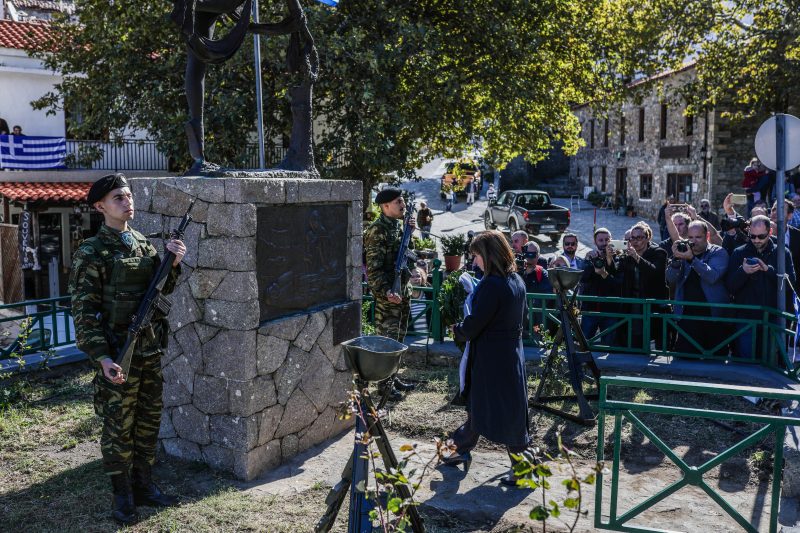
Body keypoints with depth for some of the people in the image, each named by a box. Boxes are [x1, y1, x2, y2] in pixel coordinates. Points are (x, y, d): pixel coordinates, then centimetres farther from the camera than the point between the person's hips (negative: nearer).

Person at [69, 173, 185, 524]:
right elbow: (83, 312, -13)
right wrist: (102, 357, -21)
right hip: (119, 353, -6)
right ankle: (123, 497, 19)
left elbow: (163, 288, 17)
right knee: (118, 428, 5)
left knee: (148, 422, 15)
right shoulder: (91, 254, -10)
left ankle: (144, 485, 30)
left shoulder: (143, 243, 9)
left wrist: (174, 264, -4)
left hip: (151, 348, 6)